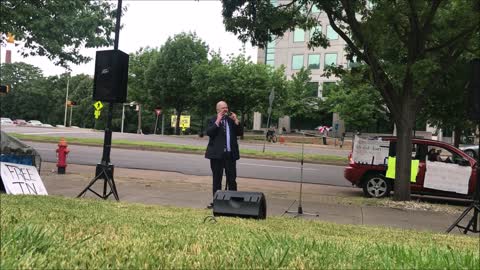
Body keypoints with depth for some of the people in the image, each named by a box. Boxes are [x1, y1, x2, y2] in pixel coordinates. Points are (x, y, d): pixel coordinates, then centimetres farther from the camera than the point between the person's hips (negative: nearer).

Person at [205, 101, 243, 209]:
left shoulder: (231, 120, 11)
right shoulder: (213, 120, 1)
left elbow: (240, 133, 6)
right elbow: (209, 132, -15)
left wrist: (236, 121, -5)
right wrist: (218, 121, -17)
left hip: (230, 154, 3)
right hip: (217, 154, -2)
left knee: (232, 179, 4)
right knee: (217, 179, 6)